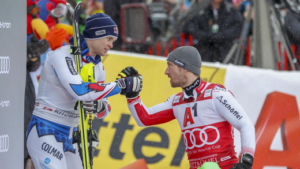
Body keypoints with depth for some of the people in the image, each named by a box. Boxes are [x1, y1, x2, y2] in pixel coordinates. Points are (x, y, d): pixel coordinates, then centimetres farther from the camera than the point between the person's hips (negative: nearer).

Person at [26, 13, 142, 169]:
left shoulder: (97, 66, 10)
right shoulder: (62, 56, -16)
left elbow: (104, 111, 10)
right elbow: (80, 90, -31)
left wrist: (99, 107, -15)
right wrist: (121, 85, -25)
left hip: (70, 136, 9)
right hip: (44, 132, -9)